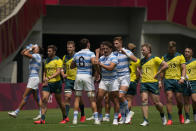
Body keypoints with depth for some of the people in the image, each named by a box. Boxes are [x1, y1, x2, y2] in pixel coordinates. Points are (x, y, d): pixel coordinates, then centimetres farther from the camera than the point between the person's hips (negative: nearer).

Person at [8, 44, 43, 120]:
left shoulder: (37, 55, -11)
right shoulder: (33, 56, 15)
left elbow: (25, 54, -22)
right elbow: (23, 53, 22)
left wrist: (30, 49, -7)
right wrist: (28, 48, 12)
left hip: (34, 79, -10)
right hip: (32, 78, 10)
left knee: (25, 96, -7)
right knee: (37, 98, 8)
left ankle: (16, 112, -6)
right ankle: (41, 114, 7)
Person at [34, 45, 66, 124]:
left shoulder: (58, 60, -6)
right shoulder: (46, 60, 14)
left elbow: (58, 72, -17)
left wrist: (49, 77, -28)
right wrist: (44, 78, 3)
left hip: (56, 83, -5)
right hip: (47, 83, 5)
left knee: (59, 101, 6)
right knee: (44, 99, -12)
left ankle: (64, 118, 26)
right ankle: (42, 119, -18)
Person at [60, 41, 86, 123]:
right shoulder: (65, 57, 9)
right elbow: (62, 68, 21)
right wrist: (63, 74, 3)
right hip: (68, 80, 3)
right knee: (67, 97, -10)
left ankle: (83, 115, 27)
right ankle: (66, 117, -10)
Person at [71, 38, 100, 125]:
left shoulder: (76, 54, 8)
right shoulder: (91, 54, -6)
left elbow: (72, 66, 16)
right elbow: (94, 62, -25)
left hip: (78, 76, 3)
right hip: (87, 76, -3)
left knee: (77, 98, 9)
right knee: (92, 99, 2)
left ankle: (75, 118, 2)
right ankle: (96, 119, 0)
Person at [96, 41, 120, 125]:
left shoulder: (113, 57, -9)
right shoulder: (101, 58, 10)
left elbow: (110, 68, -23)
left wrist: (101, 64, -22)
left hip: (113, 81, -5)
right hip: (103, 80, 5)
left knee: (115, 100, -1)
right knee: (99, 98, -8)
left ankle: (115, 119, 7)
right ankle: (99, 117, 2)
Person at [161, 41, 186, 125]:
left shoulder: (180, 56, 7)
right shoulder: (164, 58, 11)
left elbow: (183, 68, 3)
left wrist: (182, 78, -13)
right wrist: (160, 81, 9)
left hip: (177, 80, 0)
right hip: (168, 80, 0)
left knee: (179, 101, 2)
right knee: (169, 98, -12)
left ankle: (180, 113, 33)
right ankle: (170, 119, -10)